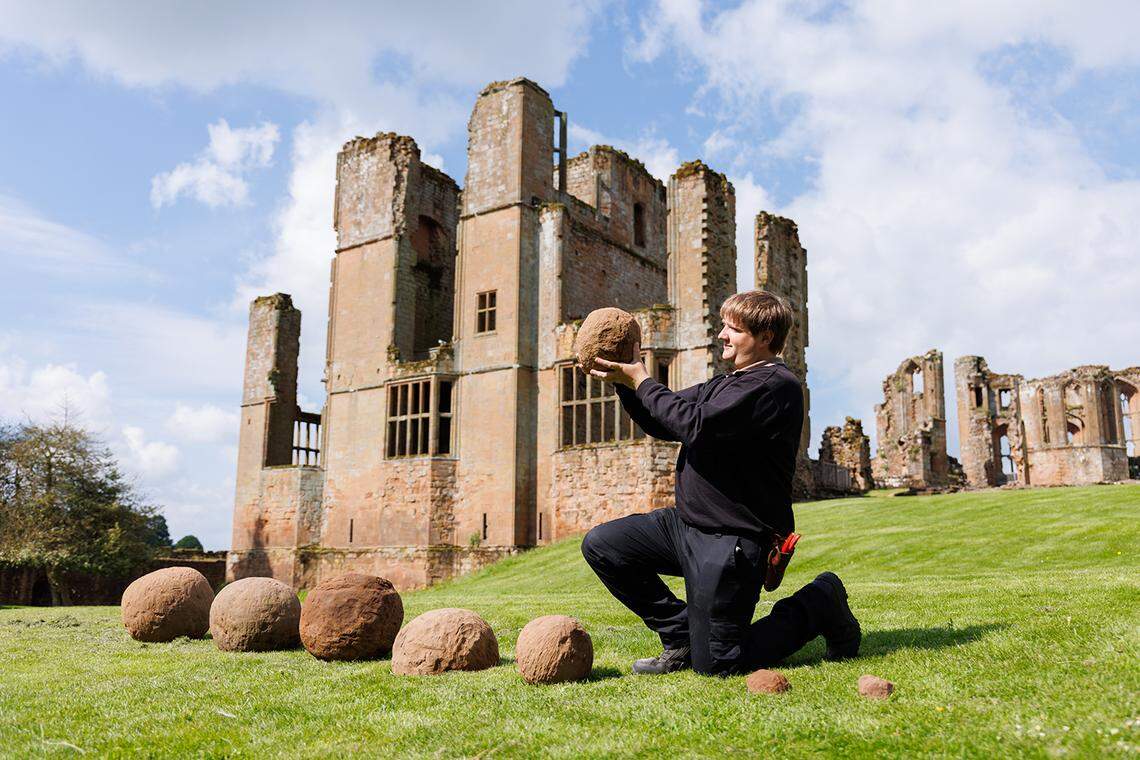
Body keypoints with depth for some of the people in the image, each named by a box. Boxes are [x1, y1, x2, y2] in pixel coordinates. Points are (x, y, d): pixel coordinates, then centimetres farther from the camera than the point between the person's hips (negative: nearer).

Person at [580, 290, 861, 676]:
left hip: (731, 540, -9)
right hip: (686, 522, 9)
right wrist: (625, 380, 0)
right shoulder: (725, 383, 16)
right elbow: (662, 423, 14)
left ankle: (818, 606, 16)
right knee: (601, 545, 3)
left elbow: (695, 424, -26)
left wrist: (640, 380, -16)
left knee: (713, 664, -5)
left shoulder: (776, 386, -15)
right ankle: (682, 637, 12)